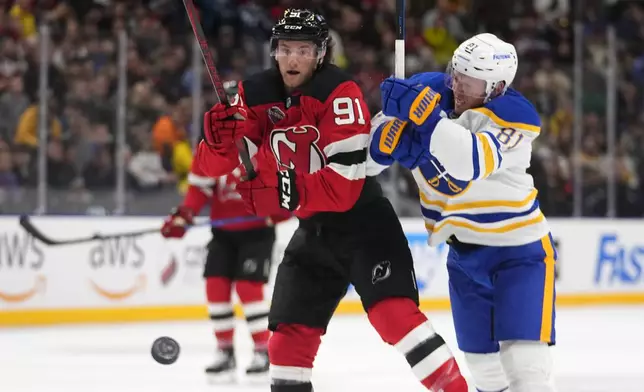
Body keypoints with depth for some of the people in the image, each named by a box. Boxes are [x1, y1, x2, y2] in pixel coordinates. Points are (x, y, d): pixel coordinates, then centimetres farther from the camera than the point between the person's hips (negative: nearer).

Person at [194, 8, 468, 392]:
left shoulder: (340, 93, -18)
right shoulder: (256, 95, 0)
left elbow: (346, 184, -23)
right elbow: (214, 166, -2)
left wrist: (294, 191, -35)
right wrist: (221, 139, -23)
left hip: (362, 220, -6)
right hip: (314, 230, 6)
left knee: (393, 310, -24)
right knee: (289, 332, 8)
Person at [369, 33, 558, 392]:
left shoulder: (514, 116, -21)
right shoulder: (425, 90, -8)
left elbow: (473, 162, -39)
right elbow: (372, 156, -4)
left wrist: (426, 117, -44)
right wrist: (387, 143, -26)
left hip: (519, 248, -5)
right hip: (465, 252, 6)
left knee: (525, 360, -17)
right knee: (481, 359, 15)